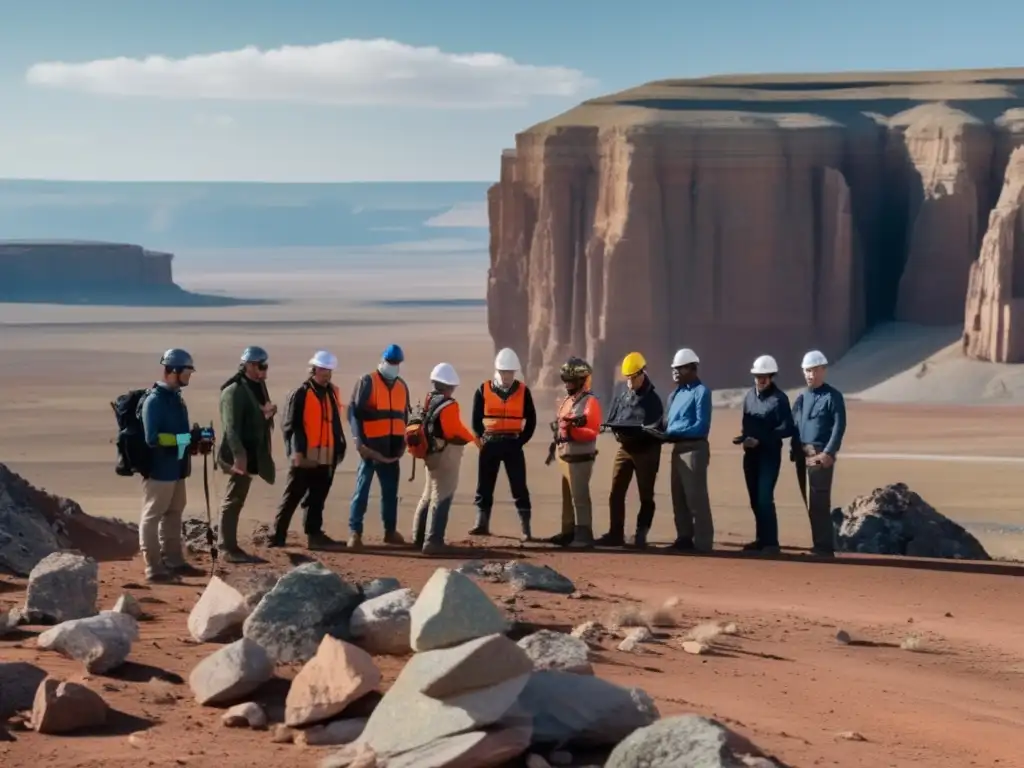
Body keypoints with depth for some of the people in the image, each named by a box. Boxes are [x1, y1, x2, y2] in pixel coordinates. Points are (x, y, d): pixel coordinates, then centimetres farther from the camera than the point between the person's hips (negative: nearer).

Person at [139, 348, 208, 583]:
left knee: (173, 515, 16)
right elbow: (153, 438, -23)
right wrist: (187, 438, -23)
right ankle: (154, 568, 1)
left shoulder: (175, 397, 12)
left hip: (175, 468, 10)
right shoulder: (154, 400, -16)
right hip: (159, 469, -10)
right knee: (152, 517, -2)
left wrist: (196, 443, 6)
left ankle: (173, 562, 26)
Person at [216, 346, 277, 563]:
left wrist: (267, 413, -2)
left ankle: (229, 545, 19)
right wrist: (239, 455, -29)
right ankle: (227, 548, 1)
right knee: (233, 501, -3)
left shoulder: (258, 387, 12)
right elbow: (231, 427, -22)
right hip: (240, 455, -9)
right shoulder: (234, 391, -15)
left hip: (252, 454, 9)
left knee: (236, 501, 13)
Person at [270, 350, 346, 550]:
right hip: (305, 457, -6)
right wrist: (297, 451, -18)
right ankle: (278, 535, 0)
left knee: (317, 498, 11)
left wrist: (339, 447, 14)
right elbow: (291, 425, -12)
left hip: (326, 457, 7)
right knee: (292, 497, -3)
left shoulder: (332, 392, 14)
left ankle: (314, 534, 17)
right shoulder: (301, 394, -8)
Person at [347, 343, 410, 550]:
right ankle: (355, 532, -6)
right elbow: (354, 411, -10)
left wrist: (402, 441, 11)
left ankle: (390, 531, 19)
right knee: (362, 487, -6)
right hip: (371, 445, -6)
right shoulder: (367, 382, -4)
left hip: (391, 447, 6)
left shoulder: (401, 386, 15)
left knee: (391, 489, 11)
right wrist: (359, 440, -17)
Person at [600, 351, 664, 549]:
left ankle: (641, 535, 10)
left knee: (646, 496, 3)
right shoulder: (622, 394, 6)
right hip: (624, 448, 5)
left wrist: (634, 433, -26)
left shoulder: (652, 399, -8)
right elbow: (611, 419, 8)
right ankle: (615, 534, 9)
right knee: (616, 493, 3)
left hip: (645, 451, -5)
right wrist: (617, 430, -13)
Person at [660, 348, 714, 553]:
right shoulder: (676, 393, 16)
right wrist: (665, 433, -5)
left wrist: (675, 433, -25)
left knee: (696, 497, -8)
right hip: (678, 448, 9)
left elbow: (702, 426, -18)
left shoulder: (701, 392, -9)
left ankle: (702, 542, -5)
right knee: (679, 497, 12)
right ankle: (684, 538, 19)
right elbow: (669, 422, 17)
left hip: (694, 448, -9)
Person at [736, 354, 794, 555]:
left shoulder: (779, 398, -9)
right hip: (750, 454, 7)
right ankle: (761, 539, 18)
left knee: (765, 498, -13)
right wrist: (744, 436, -1)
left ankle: (771, 542, -10)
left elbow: (787, 429, -14)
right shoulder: (750, 395, 11)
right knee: (755, 499, 10)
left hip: (769, 454, -7)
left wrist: (760, 439, -20)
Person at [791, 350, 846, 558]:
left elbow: (839, 426, -9)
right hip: (802, 454, 7)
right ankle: (820, 545, 16)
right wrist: (794, 450, 6)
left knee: (819, 502, -12)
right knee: (810, 503, 9)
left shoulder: (833, 396, -3)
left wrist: (828, 453, -17)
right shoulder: (801, 398, 17)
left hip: (821, 455, -7)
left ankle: (824, 547, -10)